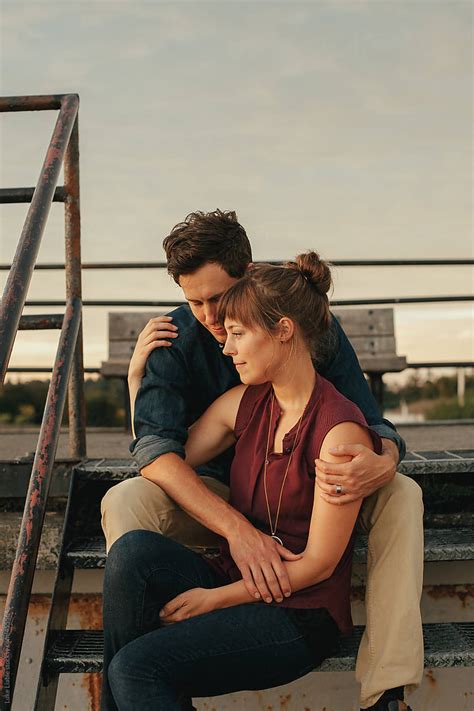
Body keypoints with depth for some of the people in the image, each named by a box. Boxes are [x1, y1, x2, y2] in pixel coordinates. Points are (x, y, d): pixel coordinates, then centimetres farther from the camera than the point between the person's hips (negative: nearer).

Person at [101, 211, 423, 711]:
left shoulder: (316, 328, -13)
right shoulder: (176, 340, -15)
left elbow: (373, 427, -14)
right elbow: (155, 449, -27)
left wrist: (380, 466, -42)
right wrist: (237, 528, -42)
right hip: (213, 497, 0)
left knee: (401, 495, -24)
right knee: (123, 503, -28)